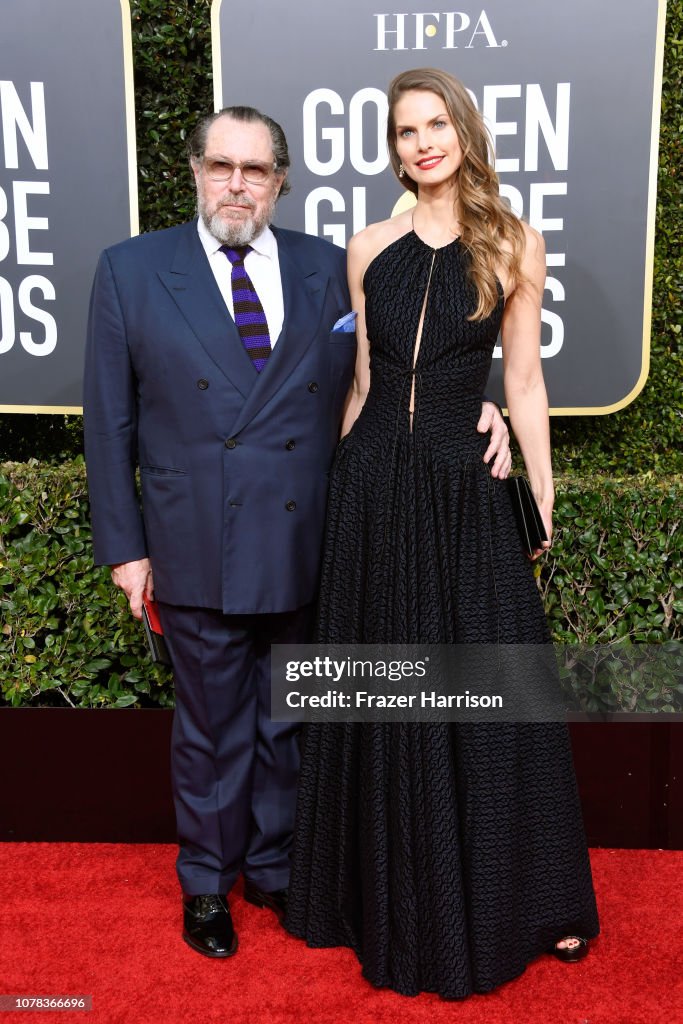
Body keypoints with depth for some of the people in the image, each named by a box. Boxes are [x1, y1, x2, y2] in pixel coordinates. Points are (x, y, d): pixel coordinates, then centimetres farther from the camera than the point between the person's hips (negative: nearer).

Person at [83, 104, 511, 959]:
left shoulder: (330, 269, 4)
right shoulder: (132, 270, 0)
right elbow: (110, 422, 0)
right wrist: (124, 546, -3)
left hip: (306, 549, 2)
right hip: (199, 553, -2)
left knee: (289, 723, 17)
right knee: (211, 729, 14)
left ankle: (274, 867, 41)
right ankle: (206, 881, 37)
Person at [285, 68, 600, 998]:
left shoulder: (514, 246, 1)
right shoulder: (370, 249, 7)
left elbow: (524, 382, 3)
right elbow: (362, 380, 11)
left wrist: (543, 498, 2)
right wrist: (345, 486, 12)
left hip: (467, 491, -2)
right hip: (376, 490, 2)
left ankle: (514, 901, 27)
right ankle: (399, 901, 32)